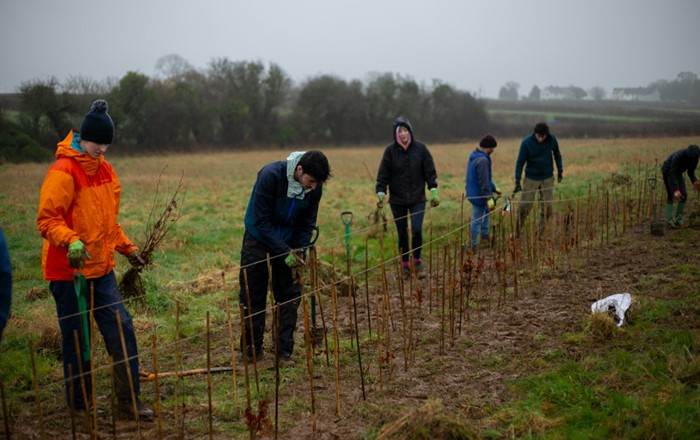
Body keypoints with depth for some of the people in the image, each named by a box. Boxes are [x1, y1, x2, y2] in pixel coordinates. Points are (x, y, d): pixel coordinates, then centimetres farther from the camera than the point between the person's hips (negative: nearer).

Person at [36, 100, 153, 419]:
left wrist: (127, 248, 21)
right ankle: (79, 404, 21)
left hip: (101, 268, 7)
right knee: (77, 339, 4)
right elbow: (47, 219, -19)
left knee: (121, 328, 2)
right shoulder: (63, 171, -15)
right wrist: (71, 241, -35)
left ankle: (128, 400, 11)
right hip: (68, 270, -7)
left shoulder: (104, 169, 11)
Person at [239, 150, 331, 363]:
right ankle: (252, 350, 17)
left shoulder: (315, 186, -16)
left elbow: (307, 223, -4)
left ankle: (284, 351, 9)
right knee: (252, 297, 4)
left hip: (288, 241, 4)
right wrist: (285, 252, -29)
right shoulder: (271, 175, -30)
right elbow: (261, 221, -27)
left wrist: (299, 253, -15)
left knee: (290, 296, 0)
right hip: (259, 239, -3)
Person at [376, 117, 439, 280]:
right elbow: (383, 174, -4)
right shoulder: (390, 150, -5)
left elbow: (429, 171, 1)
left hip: (417, 199, 0)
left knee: (417, 230, -11)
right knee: (402, 234, 7)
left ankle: (417, 262, 10)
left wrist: (433, 192, -3)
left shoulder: (420, 148, -4)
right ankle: (405, 266, 21)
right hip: (397, 200, 1)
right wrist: (381, 194, -12)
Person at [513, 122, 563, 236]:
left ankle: (541, 234, 13)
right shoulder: (526, 142, -17)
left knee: (547, 207, 0)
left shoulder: (552, 139, -10)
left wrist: (560, 171, 8)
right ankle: (516, 233, 11)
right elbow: (520, 162, -11)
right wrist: (517, 182, -14)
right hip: (531, 178, -2)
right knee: (524, 207, -4)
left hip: (547, 178, 2)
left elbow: (557, 154, 8)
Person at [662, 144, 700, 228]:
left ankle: (678, 220, 2)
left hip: (678, 172, 6)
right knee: (671, 196, -14)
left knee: (684, 195, -5)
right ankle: (669, 221, -11)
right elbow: (672, 174, -40)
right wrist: (676, 190, -49)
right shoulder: (678, 156, -40)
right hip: (668, 171, -6)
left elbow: (691, 171, -8)